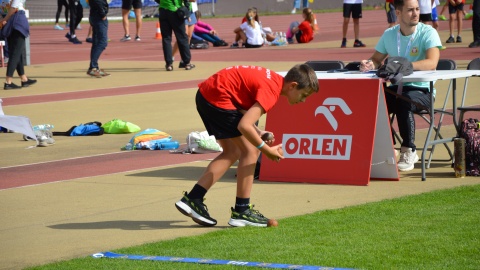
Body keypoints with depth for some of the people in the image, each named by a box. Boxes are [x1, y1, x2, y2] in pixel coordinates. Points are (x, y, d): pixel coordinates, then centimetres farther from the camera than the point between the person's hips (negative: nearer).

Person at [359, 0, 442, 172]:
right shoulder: (389, 34, 7)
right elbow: (376, 59, 17)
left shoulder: (428, 33, -8)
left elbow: (432, 63, -24)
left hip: (422, 90, -4)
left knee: (403, 101, -36)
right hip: (396, 88, 4)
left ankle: (408, 152, -22)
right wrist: (369, 64, -10)